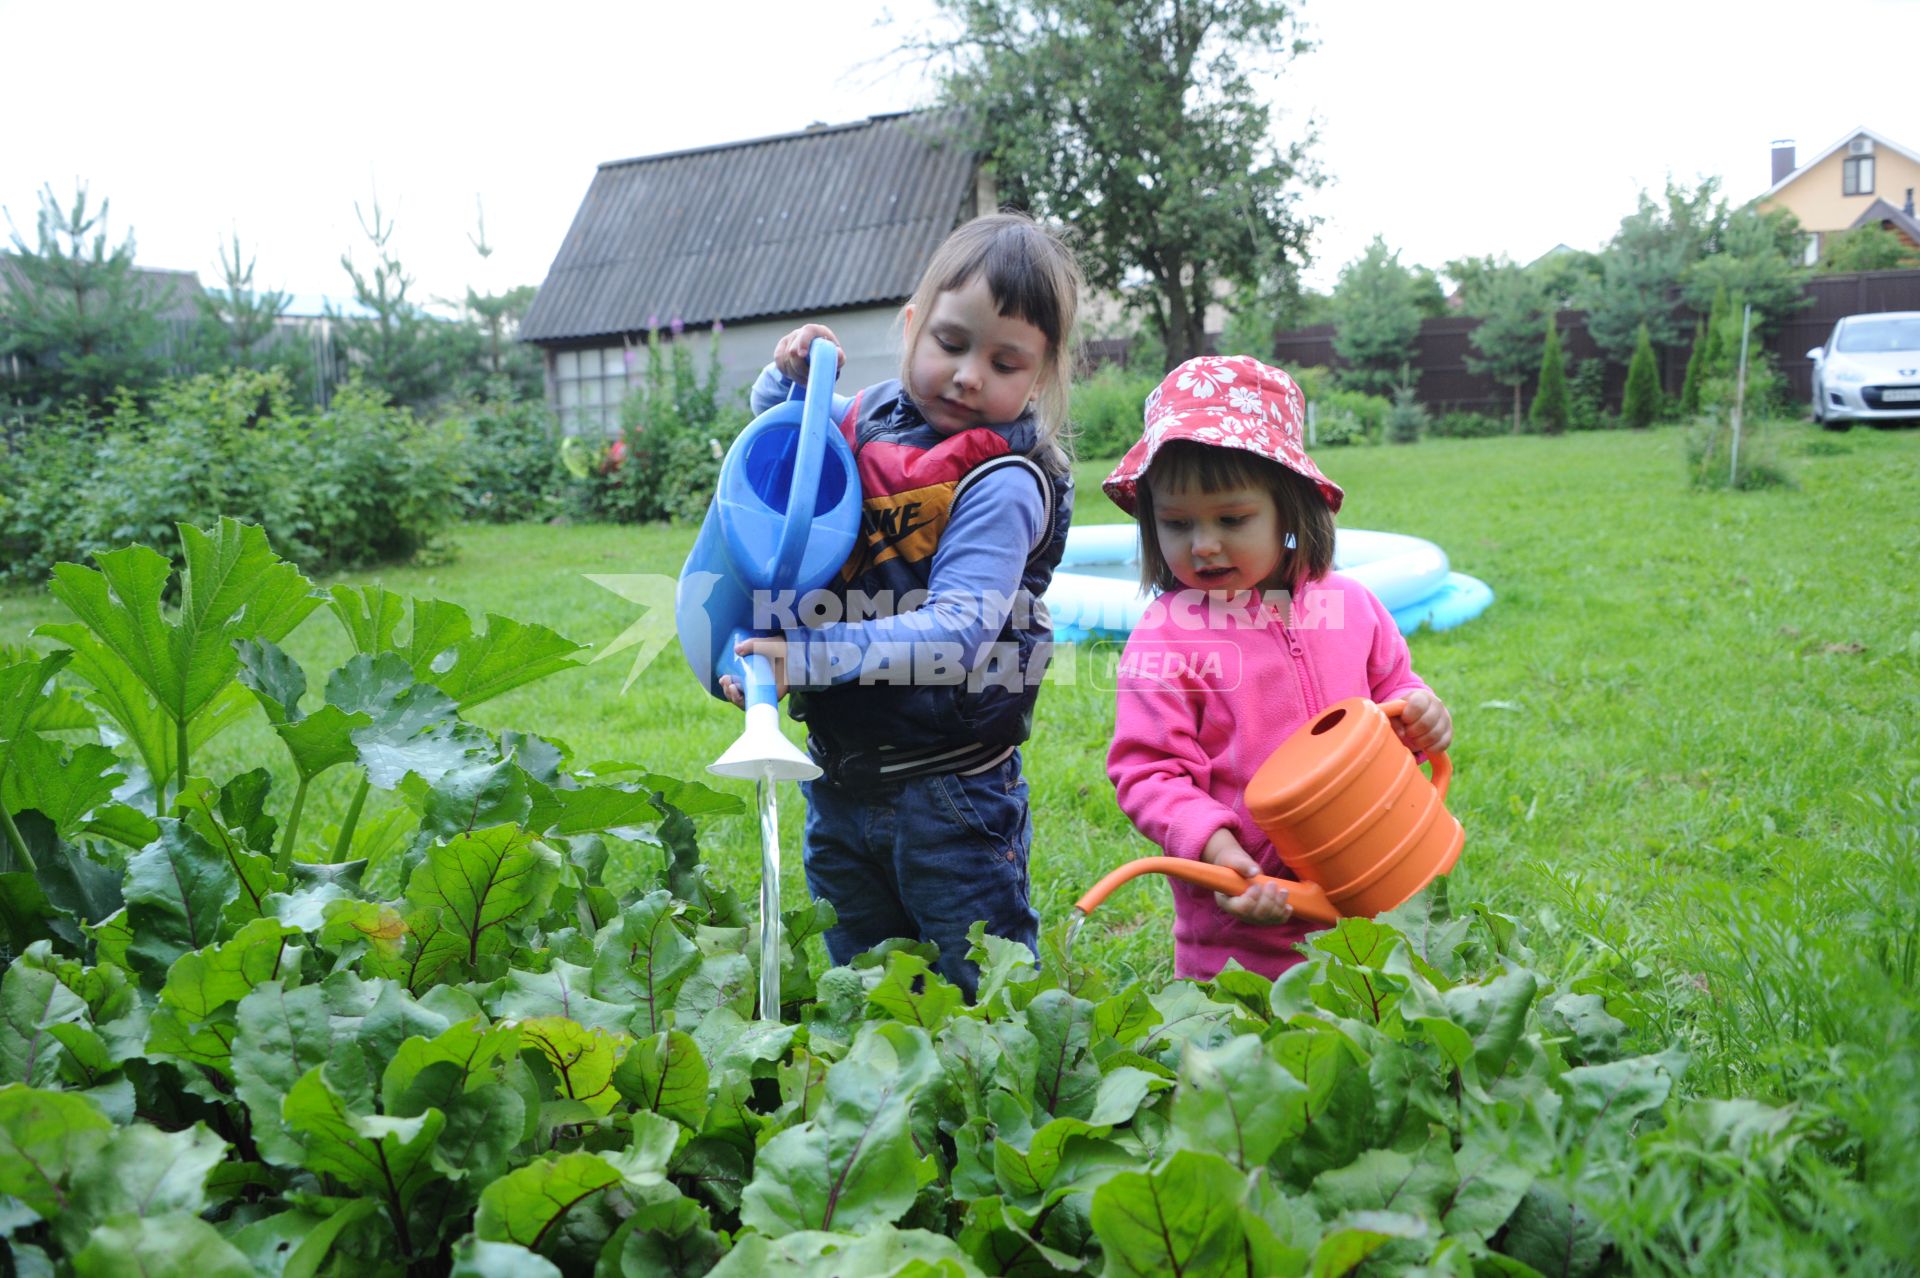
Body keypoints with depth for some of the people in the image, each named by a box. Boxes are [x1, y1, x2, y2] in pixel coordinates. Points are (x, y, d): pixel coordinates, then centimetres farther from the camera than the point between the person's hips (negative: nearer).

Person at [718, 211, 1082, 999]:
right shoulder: (867, 421, 3)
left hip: (948, 792, -7)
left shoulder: (1005, 483, -17)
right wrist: (789, 376, 3)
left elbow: (956, 629, -27)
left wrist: (814, 658, -34)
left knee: (987, 990, 6)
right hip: (839, 777, 7)